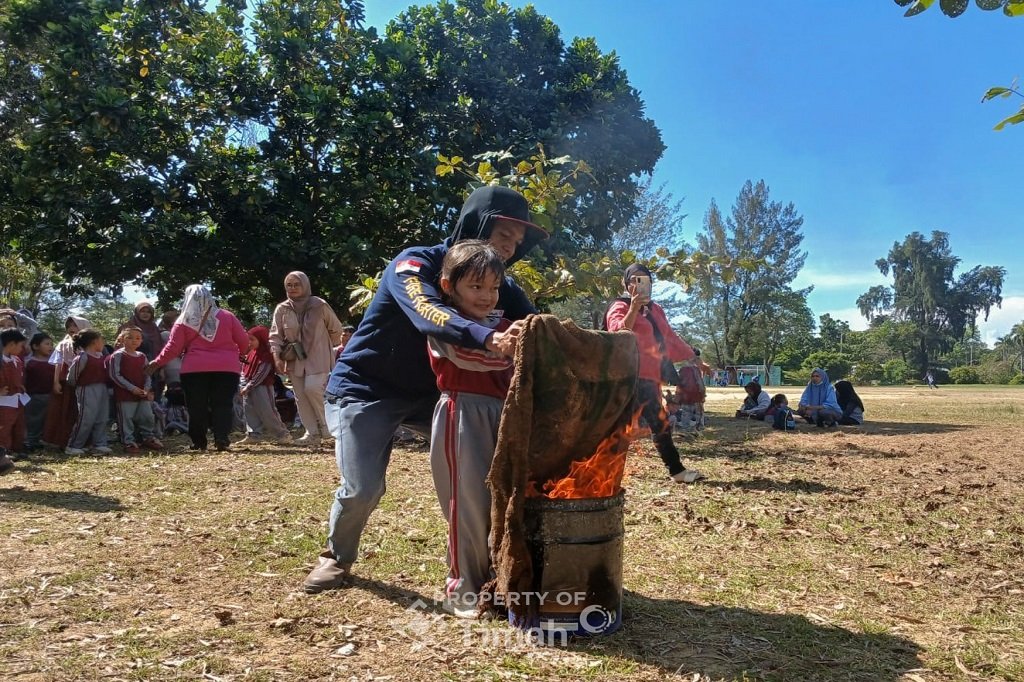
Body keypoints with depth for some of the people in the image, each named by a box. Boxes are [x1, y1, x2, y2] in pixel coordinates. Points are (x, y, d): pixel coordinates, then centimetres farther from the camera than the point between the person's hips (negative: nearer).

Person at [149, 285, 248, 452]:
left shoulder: (184, 322, 4)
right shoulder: (227, 317, 8)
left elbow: (173, 348, 2)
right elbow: (244, 341, 8)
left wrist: (156, 363, 16)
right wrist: (238, 354, 27)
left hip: (195, 369, -1)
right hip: (227, 368, 1)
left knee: (197, 407, 9)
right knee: (223, 404, 2)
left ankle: (199, 442, 14)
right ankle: (222, 439, -10)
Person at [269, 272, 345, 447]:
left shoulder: (319, 305, -7)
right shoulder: (282, 309, 0)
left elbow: (336, 328, 6)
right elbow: (275, 335, 2)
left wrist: (328, 347, 12)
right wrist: (277, 357, -9)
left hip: (317, 357, -4)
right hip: (294, 359, 4)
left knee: (312, 388, -21)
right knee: (301, 396, 4)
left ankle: (326, 424, 2)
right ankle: (312, 433, 12)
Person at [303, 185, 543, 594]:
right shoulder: (416, 264, -22)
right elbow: (428, 315, -42)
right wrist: (489, 339, -60)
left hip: (429, 392, 6)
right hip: (364, 389, -5)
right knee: (362, 488, -13)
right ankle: (337, 557, 19)